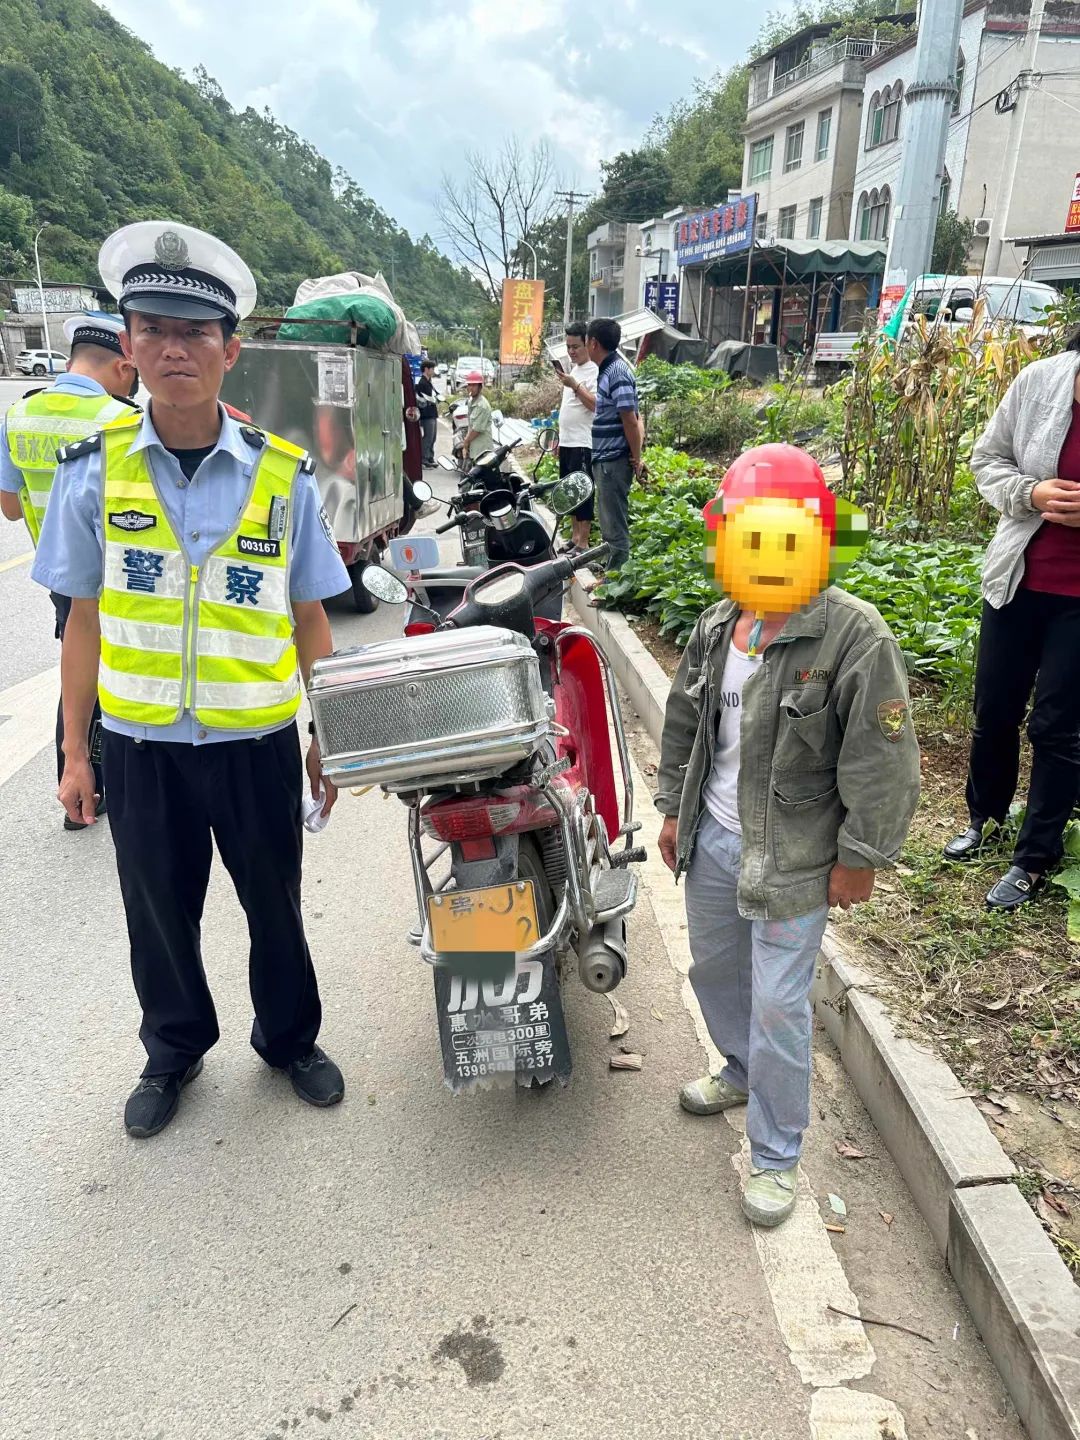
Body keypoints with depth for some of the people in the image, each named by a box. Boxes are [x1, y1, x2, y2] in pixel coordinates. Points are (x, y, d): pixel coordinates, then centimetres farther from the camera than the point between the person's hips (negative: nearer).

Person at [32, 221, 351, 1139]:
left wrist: (327, 741, 2)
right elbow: (85, 620, 2)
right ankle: (174, 1051, 42)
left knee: (275, 904, 15)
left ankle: (291, 1038, 41)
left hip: (257, 740, 0)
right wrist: (74, 751, 3)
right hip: (139, 743, 1)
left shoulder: (284, 475, -6)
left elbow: (309, 621, 1)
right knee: (159, 908, 17)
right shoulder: (94, 470, -4)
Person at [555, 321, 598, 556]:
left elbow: (595, 404, -22)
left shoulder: (594, 371, -10)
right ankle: (574, 537, 23)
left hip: (583, 444, -10)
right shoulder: (572, 369, 18)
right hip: (567, 442, 10)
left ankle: (583, 544, -5)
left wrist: (574, 385, -28)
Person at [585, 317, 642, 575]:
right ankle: (610, 573, 27)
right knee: (609, 522, 17)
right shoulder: (608, 369, 13)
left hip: (614, 462, -10)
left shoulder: (617, 372, -16)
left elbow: (630, 419, -19)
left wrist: (636, 457, -15)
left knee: (615, 525, -4)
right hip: (605, 460, 10)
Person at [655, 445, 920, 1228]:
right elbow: (685, 722, 13)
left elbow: (882, 764, -17)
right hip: (712, 839, 7)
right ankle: (745, 1069, 53)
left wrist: (860, 860, -13)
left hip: (792, 859, -7)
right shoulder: (717, 627, 1)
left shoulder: (856, 637, -20)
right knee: (714, 970, 24)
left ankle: (776, 1155, 24)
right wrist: (674, 809, 16)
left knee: (778, 1004, 2)